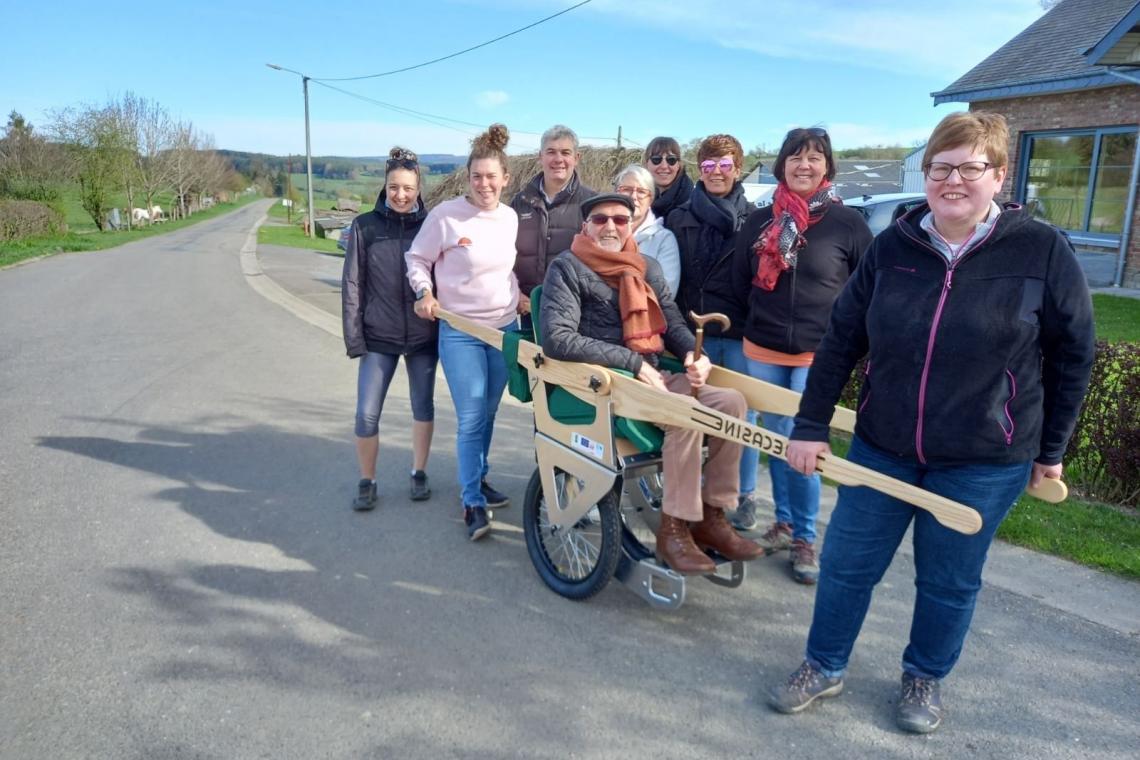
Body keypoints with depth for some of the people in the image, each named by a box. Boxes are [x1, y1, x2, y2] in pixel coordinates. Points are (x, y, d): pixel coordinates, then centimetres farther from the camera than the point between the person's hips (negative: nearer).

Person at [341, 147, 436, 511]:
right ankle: (367, 482, 19)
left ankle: (419, 473, 30)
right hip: (378, 337, 0)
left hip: (424, 336, 1)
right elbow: (352, 285, -2)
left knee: (423, 407, 12)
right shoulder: (364, 226, -2)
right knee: (367, 414, -1)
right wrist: (354, 337, -5)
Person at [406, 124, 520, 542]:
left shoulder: (512, 218, 5)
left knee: (488, 413, 14)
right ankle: (473, 503, 3)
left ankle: (478, 479, 33)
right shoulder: (446, 214, -10)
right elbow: (417, 258, -2)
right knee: (471, 419, -7)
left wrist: (520, 297, 8)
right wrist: (424, 293, -17)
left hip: (505, 328, 5)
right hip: (460, 331, -5)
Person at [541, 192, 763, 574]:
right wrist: (633, 361, -19)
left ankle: (712, 516, -1)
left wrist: (694, 353, -7)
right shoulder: (567, 268, -5)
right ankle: (674, 529, -18)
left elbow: (672, 322, 18)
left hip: (653, 377, 7)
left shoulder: (647, 268, 15)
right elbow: (557, 339, -17)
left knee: (731, 401, -11)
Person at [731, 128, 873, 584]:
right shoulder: (759, 221, 6)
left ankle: (804, 537, 11)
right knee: (776, 440, 12)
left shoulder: (848, 223, -3)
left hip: (818, 355, -4)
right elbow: (742, 281, 16)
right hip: (762, 350, 4)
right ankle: (783, 522, 27)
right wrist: (764, 317, 11)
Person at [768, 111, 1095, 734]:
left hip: (984, 460, -2)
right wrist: (810, 424, -2)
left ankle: (925, 678, 39)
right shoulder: (892, 246, -4)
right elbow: (841, 337, 0)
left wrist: (1051, 448, 3)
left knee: (949, 581, 13)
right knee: (845, 562, 10)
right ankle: (824, 667, 33)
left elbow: (1073, 355, -1)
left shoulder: (1043, 250, -10)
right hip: (882, 446, 3)